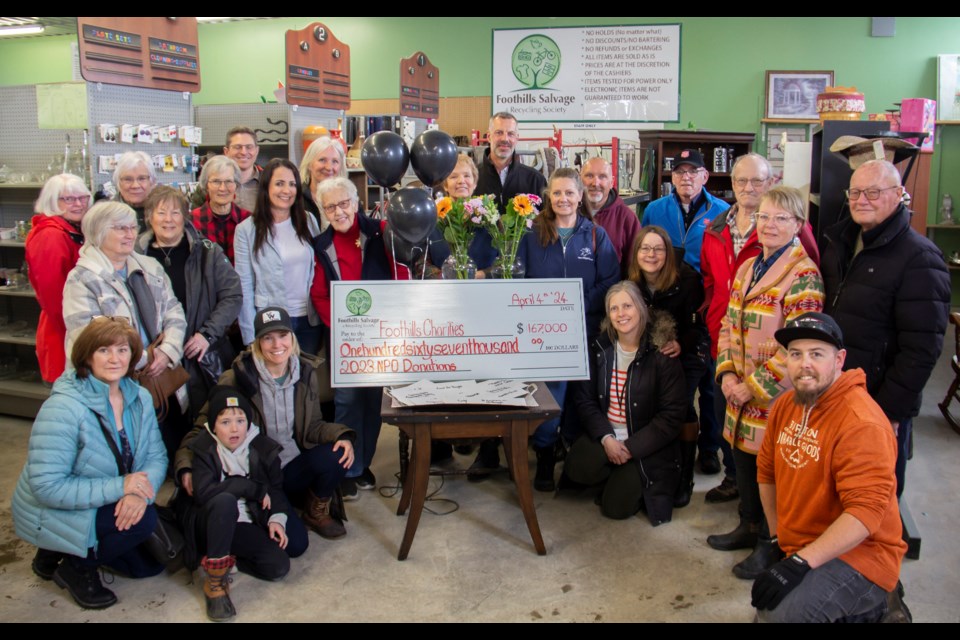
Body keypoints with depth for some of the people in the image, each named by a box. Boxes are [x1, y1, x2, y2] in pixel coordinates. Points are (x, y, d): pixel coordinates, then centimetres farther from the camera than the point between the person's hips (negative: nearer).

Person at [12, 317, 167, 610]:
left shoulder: (140, 398, -4)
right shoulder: (63, 408, -26)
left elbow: (156, 456, -5)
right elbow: (47, 486, -28)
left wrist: (140, 492, -27)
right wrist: (119, 487, -31)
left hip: (106, 505, 7)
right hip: (52, 515, -7)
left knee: (153, 561, 0)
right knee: (144, 520, -25)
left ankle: (76, 551, 19)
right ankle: (74, 567, 0)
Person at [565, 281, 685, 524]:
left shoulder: (661, 355, -13)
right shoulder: (599, 348, -1)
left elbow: (671, 415, -12)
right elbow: (584, 399, -1)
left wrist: (631, 448, -17)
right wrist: (606, 438, -16)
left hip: (647, 445, -3)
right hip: (605, 434, 3)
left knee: (616, 506, -15)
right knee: (576, 469, -25)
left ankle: (634, 479, 18)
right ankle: (617, 475, 8)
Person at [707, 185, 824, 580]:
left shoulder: (803, 274, -14)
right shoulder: (748, 268, 10)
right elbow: (729, 323, 12)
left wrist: (754, 386, -17)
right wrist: (727, 372, -1)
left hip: (776, 394, -7)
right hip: (740, 390, 7)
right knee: (742, 456, 18)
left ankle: (771, 543, 23)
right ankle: (750, 525, 38)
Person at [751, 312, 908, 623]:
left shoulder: (862, 422, -23)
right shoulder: (785, 405, 2)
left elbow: (866, 511, -28)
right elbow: (767, 470, 13)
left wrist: (800, 562, -31)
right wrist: (778, 535, 10)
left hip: (858, 554, -8)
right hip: (800, 548, 8)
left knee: (778, 612, -29)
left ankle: (863, 604, -1)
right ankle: (855, 605, 25)